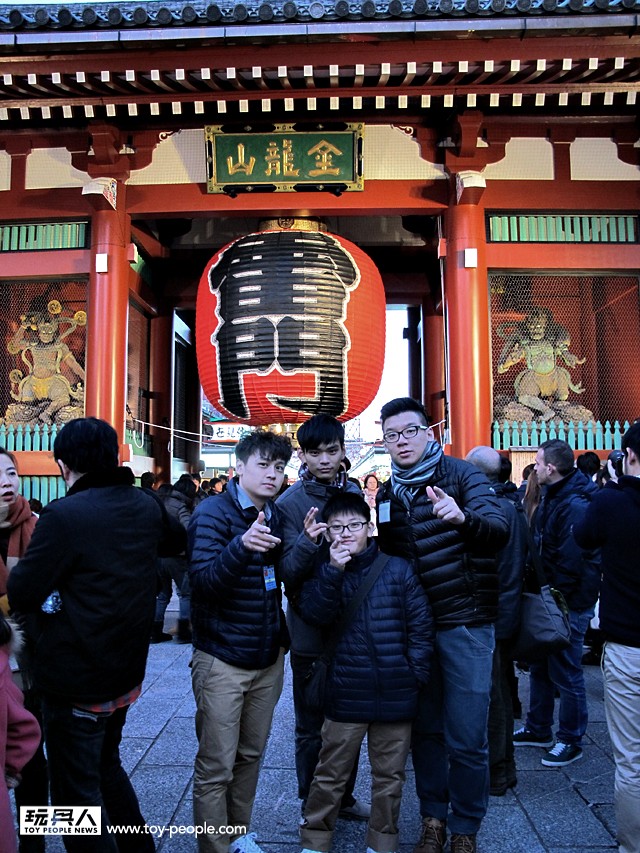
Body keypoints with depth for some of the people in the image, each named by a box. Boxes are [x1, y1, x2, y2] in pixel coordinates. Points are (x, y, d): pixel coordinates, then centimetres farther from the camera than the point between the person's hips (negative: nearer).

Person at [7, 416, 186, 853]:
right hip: (126, 669, 7)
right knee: (106, 766, 27)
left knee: (77, 792, 11)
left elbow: (21, 595, -19)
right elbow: (177, 540, 17)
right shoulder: (146, 505, -3)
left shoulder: (63, 515, -24)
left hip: (75, 679, -7)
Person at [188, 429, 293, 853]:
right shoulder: (213, 513, -12)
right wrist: (242, 546, -39)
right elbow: (202, 582, -21)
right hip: (223, 659, -6)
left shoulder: (276, 517, 7)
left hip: (269, 658, 6)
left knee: (251, 756, 18)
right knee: (216, 766, 2)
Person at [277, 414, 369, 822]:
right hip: (311, 630, -4)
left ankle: (344, 797, 37)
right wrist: (308, 541, -35)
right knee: (312, 727, 10)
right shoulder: (290, 502, -12)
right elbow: (289, 573, -18)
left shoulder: (354, 492, 2)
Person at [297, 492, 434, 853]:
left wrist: (415, 673, -4)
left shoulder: (399, 569, -2)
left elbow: (421, 625, -1)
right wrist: (333, 571, -23)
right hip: (347, 694, 0)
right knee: (330, 775, 12)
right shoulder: (324, 573, 2)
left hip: (396, 695, 0)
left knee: (389, 776, 16)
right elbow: (315, 614, -14)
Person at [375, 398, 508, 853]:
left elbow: (499, 529, -23)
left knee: (466, 738, 4)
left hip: (465, 625, -4)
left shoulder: (462, 474, -7)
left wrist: (462, 517, -43)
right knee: (425, 729, 15)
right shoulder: (386, 494, 7)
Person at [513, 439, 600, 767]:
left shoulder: (575, 506, -25)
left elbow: (571, 564, -27)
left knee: (566, 674, 5)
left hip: (568, 604, -10)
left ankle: (570, 740, 22)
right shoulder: (553, 496, 8)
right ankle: (537, 729, 35)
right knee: (540, 666, 20)